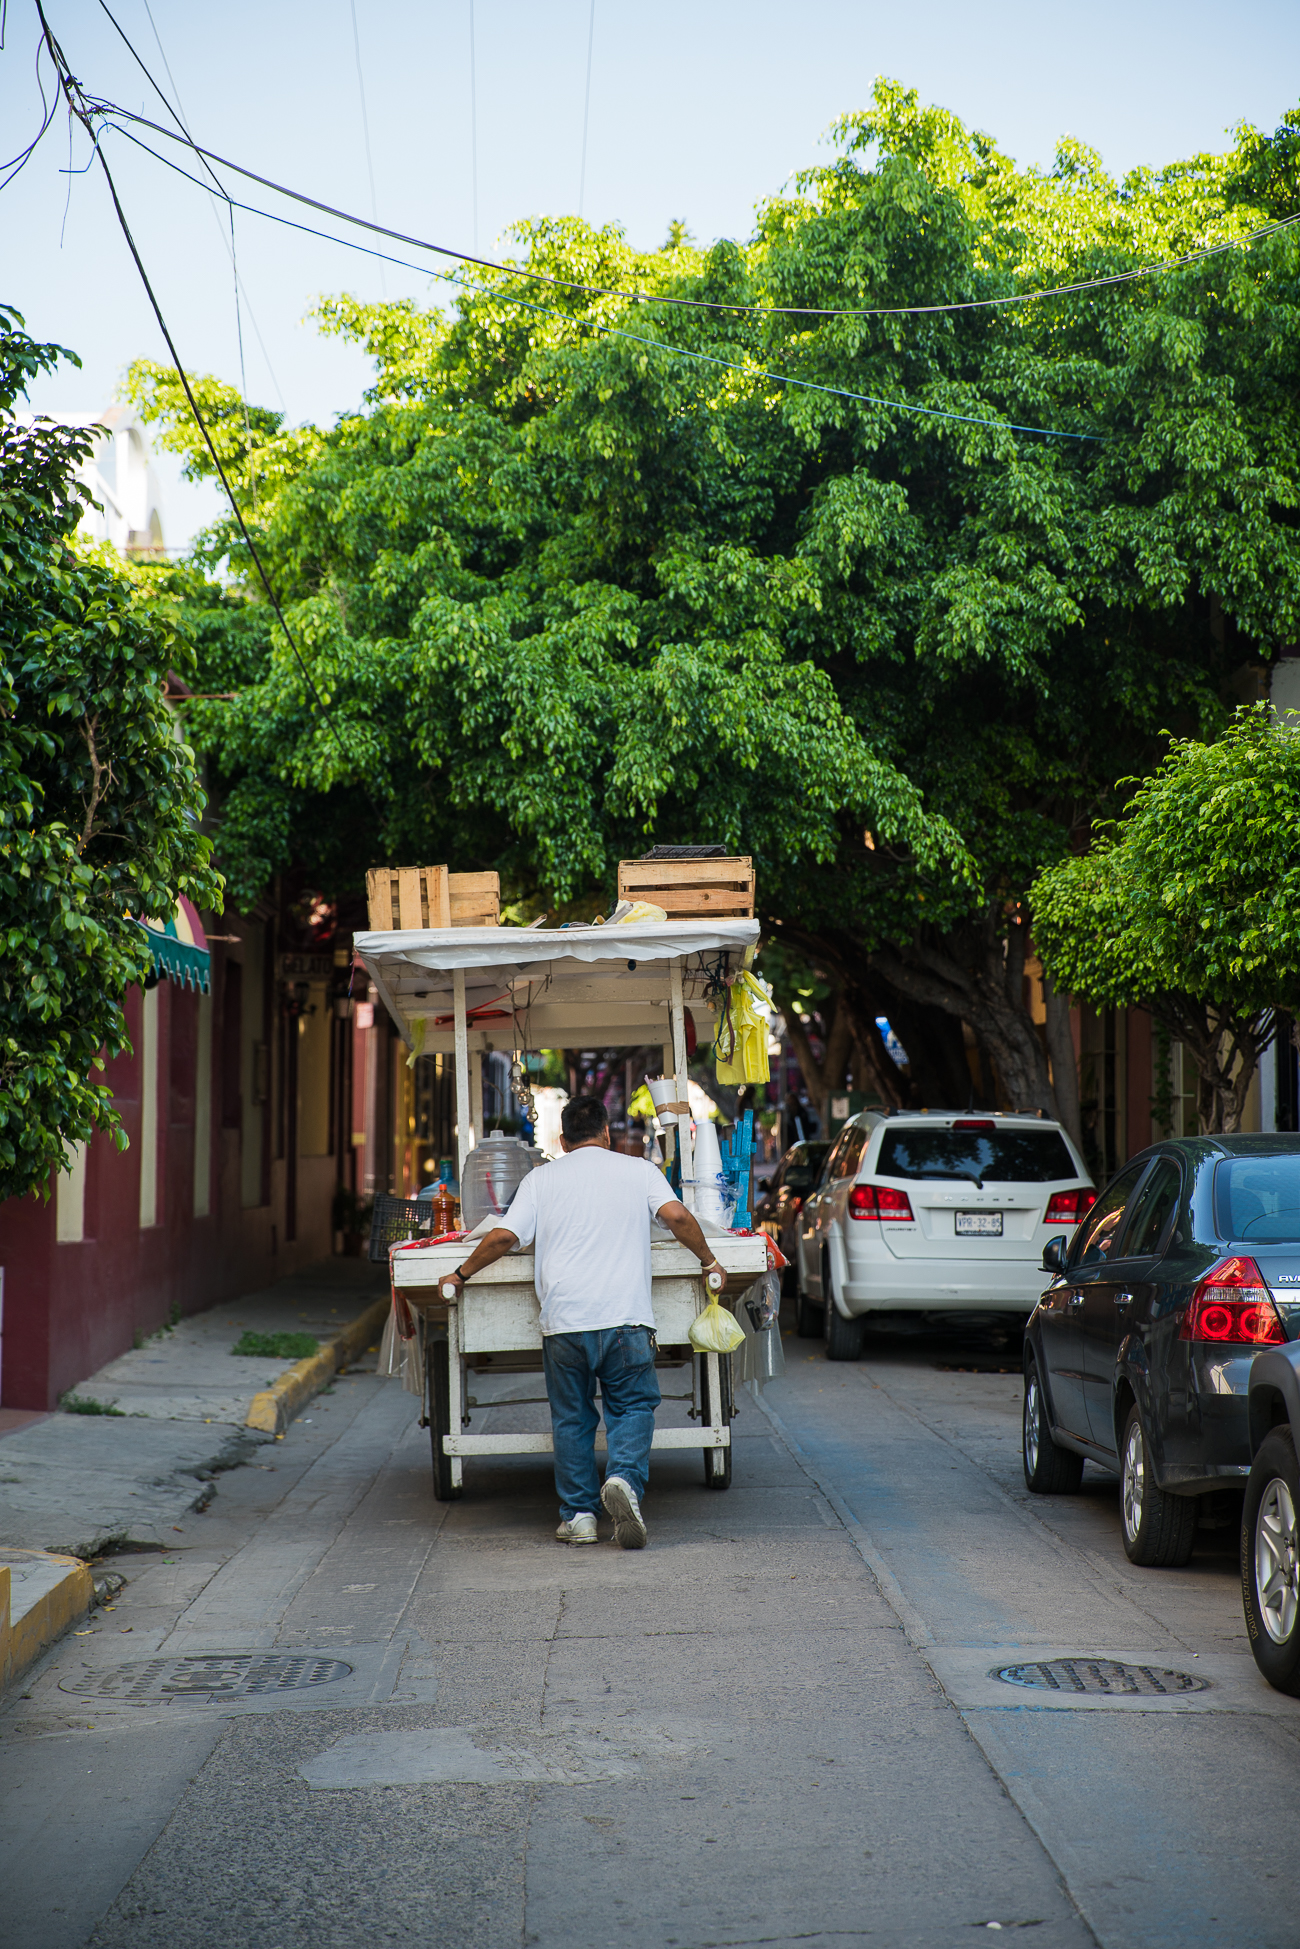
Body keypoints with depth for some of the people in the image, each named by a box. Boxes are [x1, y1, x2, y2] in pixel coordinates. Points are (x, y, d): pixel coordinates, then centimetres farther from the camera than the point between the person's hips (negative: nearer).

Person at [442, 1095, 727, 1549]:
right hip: (625, 1317, -1)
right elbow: (677, 1215, -4)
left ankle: (578, 1515, 10)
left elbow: (504, 1236, 3)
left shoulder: (541, 1179, 11)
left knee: (571, 1418, 12)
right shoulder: (639, 1170, 10)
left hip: (564, 1320, 1)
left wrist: (462, 1273, 17)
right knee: (632, 1407, 9)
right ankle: (624, 1479, -17)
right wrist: (708, 1260, 10)